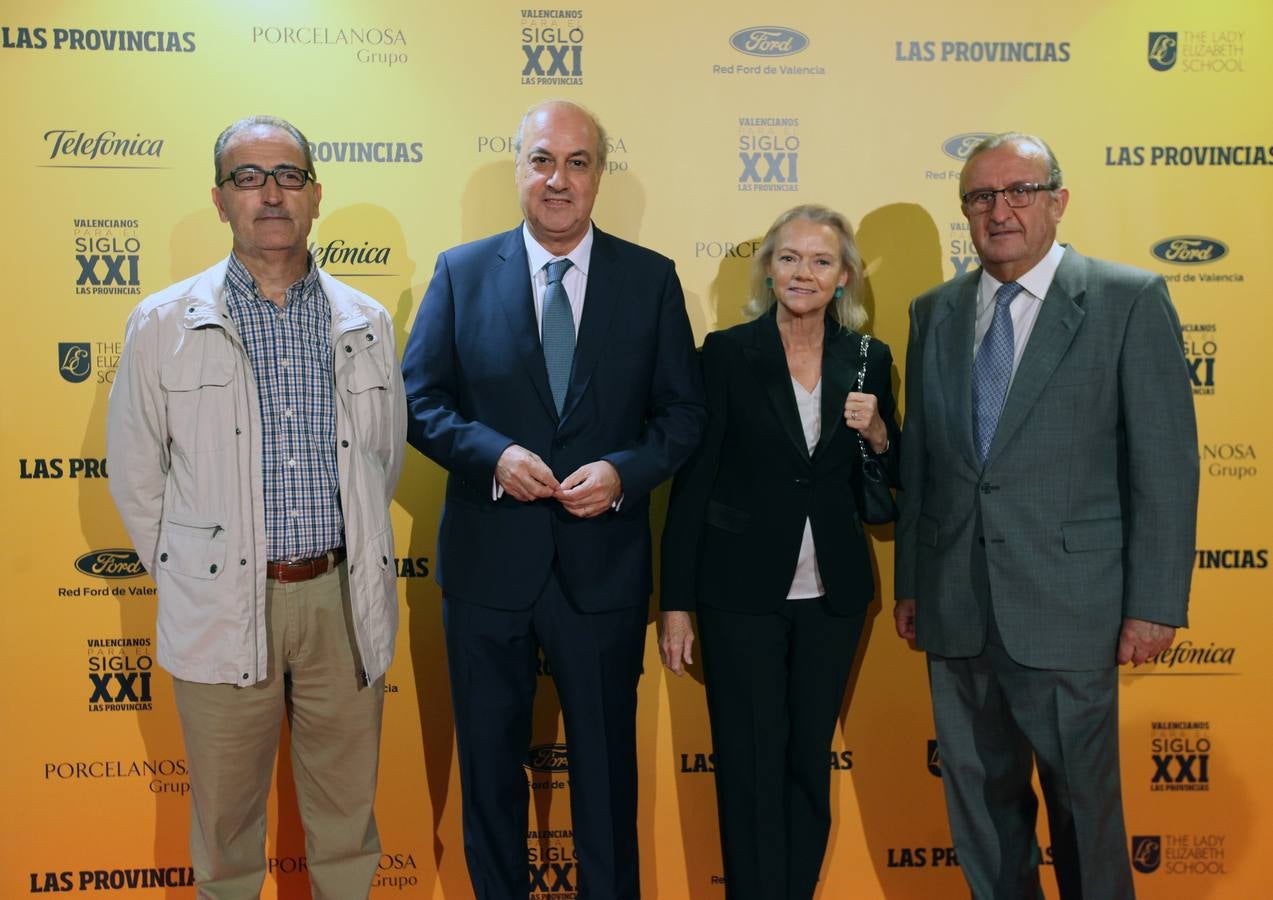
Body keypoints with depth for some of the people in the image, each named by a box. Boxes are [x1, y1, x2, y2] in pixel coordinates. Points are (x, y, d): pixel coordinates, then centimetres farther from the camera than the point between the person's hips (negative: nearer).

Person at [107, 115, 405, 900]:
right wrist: (183, 577, 7)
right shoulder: (163, 325, -2)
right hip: (224, 604, -1)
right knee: (226, 812, 13)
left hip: (344, 599, 2)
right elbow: (135, 474, 4)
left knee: (346, 804, 15)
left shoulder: (367, 323, 5)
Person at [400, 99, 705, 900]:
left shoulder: (652, 278, 0)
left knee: (607, 764, 15)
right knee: (489, 760, 16)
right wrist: (493, 454, -17)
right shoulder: (462, 272, 1)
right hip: (489, 561, 1)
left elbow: (684, 410, 1)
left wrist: (624, 471, -17)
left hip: (605, 563, 0)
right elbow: (418, 400, -1)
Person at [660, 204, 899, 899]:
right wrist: (676, 603, -8)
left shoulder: (868, 361, 3)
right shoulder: (727, 352, -6)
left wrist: (877, 434, -10)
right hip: (741, 591, -3)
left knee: (809, 764, 15)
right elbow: (692, 481, -6)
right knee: (750, 770, 5)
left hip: (831, 594, 3)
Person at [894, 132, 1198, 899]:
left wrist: (1156, 602, -9)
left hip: (1066, 605, -4)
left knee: (1083, 800, 9)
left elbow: (1166, 462, -6)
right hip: (954, 608, 4)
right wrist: (910, 582, 11)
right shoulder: (935, 312, 9)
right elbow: (919, 458, 10)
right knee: (978, 793, 15)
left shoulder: (1129, 300, -4)